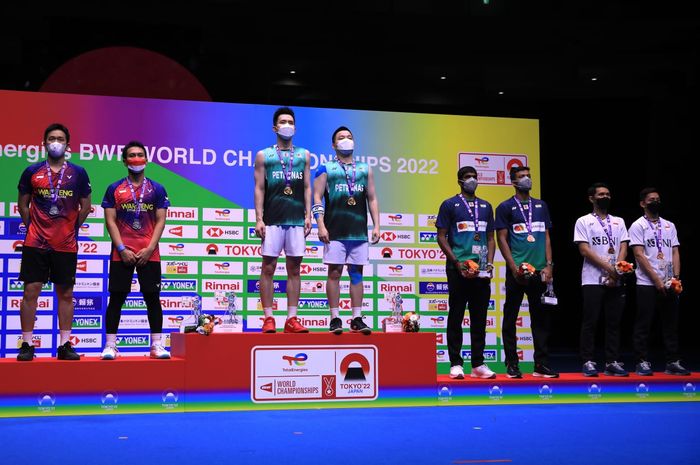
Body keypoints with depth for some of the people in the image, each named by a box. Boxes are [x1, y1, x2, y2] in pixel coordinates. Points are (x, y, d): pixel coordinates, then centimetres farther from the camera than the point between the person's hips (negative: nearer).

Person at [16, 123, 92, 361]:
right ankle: (27, 344, 7)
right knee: (31, 291, -2)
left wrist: (70, 227, 10)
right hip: (35, 243, 0)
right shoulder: (32, 172, 4)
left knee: (65, 294, 6)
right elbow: (23, 205, 14)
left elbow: (85, 207, 10)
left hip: (66, 245, 0)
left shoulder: (78, 173, 3)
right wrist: (33, 227, 10)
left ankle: (64, 345, 13)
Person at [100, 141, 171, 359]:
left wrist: (149, 249, -9)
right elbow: (110, 221, 1)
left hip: (149, 253, 1)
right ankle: (110, 345, 6)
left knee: (153, 297, 2)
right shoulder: (114, 189, 6)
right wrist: (122, 249, -10)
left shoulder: (157, 189, 7)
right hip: (121, 254, 0)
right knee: (116, 298, 1)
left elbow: (160, 221, 3)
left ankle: (157, 345, 7)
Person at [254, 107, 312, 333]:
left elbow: (307, 188, 12)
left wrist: (308, 216, 3)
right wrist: (259, 219, -5)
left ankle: (292, 319, 6)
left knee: (294, 269, 2)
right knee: (268, 268, -3)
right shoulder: (263, 155, 7)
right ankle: (268, 318, 2)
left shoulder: (304, 155, 13)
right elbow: (259, 189, 3)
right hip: (272, 220, -2)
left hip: (297, 220, 2)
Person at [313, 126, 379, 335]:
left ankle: (357, 319, 7)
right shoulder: (326, 169, 6)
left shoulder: (365, 169, 15)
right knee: (334, 273, -3)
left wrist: (376, 226, 7)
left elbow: (372, 199, 15)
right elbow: (317, 198, -1)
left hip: (359, 231, 3)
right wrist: (321, 225, -11)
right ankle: (335, 318, 2)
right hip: (335, 232, -3)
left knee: (357, 273, 4)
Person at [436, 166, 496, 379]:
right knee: (456, 316, -1)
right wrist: (457, 262, -11)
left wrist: (489, 263, 2)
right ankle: (456, 364, 5)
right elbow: (441, 237, -2)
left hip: (481, 269, 5)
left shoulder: (486, 206, 16)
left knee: (479, 317, 7)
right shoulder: (450, 205, 2)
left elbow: (490, 238, 17)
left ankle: (478, 364, 14)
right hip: (458, 269, -4)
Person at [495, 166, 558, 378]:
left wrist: (548, 265, 2)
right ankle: (511, 364, 9)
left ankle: (541, 364, 14)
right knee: (510, 317, 1)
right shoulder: (505, 207, 2)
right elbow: (502, 239, -3)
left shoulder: (541, 206, 15)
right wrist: (514, 268, -12)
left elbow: (546, 237, 14)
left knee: (541, 318, 7)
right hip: (517, 271, -4)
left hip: (539, 271, 4)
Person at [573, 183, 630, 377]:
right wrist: (608, 267, -15)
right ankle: (588, 361, 3)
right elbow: (584, 250, -8)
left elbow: (623, 248, 6)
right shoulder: (584, 221, 2)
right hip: (593, 280, -4)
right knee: (590, 322, -2)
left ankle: (612, 362, 11)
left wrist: (617, 271, -11)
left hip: (616, 281, 4)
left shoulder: (619, 222, 15)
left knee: (614, 322, 6)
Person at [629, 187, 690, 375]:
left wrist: (676, 278, -4)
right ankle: (642, 362, 5)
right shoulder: (638, 226, -3)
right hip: (647, 284, -5)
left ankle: (673, 362, 14)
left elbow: (675, 253, 10)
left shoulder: (669, 226, 14)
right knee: (643, 325, -1)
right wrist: (656, 280, -16)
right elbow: (639, 255, -11)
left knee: (671, 325, 8)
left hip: (669, 284, 5)